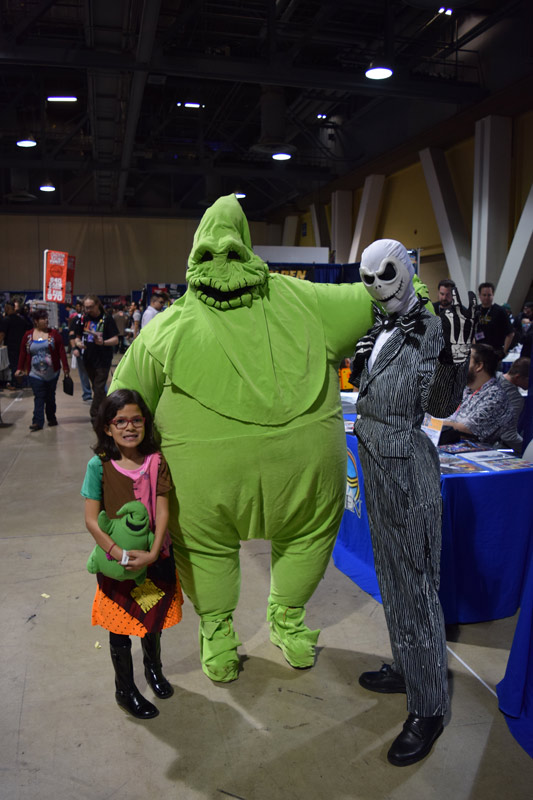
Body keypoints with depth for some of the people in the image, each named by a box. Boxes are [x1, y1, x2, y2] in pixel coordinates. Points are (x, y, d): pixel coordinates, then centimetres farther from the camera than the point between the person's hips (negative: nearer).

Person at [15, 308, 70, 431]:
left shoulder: (54, 333, -1)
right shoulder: (28, 336, 2)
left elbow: (61, 351, -4)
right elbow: (23, 353, 6)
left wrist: (65, 367, -8)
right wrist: (20, 368, 2)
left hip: (52, 373, 0)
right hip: (36, 374, 0)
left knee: (50, 397, 11)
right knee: (39, 398, -5)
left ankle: (51, 418, 24)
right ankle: (38, 422, -6)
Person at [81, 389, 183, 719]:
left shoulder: (156, 461, -8)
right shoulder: (99, 466, -15)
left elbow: (162, 511, -11)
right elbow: (91, 520, -15)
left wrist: (152, 553, -22)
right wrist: (119, 553, -24)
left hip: (155, 557, 3)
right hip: (117, 562, -2)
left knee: (154, 621, 22)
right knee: (121, 629, 13)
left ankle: (154, 669, 51)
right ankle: (126, 690, 37)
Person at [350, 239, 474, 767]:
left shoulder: (429, 328, -12)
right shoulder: (376, 328, 9)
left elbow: (439, 407, -18)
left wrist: (454, 358, -33)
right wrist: (356, 356, 3)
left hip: (408, 469, -8)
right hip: (375, 463, 8)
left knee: (415, 583, 1)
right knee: (391, 573, 20)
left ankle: (428, 708, 16)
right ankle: (406, 668, 39)